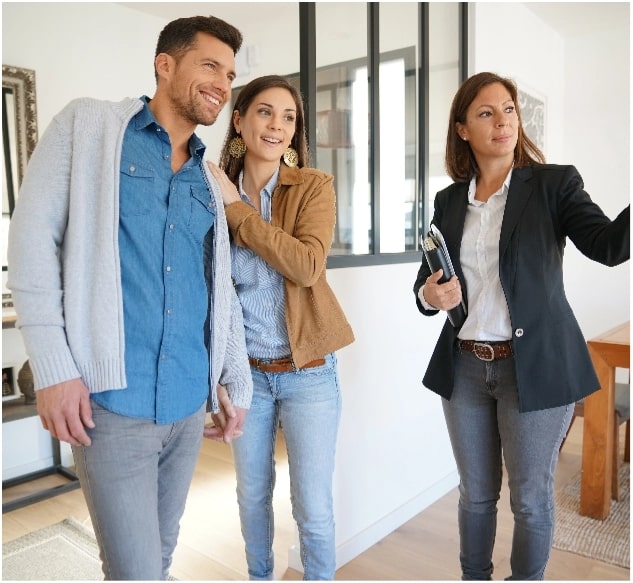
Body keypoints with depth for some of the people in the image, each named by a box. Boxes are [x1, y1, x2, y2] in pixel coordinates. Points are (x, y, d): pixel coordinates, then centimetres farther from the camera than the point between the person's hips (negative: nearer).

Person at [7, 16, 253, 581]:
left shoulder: (208, 181, 13)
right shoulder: (87, 125, 0)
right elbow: (34, 237, -7)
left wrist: (237, 382, 16)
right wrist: (54, 367, -13)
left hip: (189, 403, 5)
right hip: (114, 401, -5)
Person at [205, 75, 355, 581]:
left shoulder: (314, 185, -7)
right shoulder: (216, 191, 1)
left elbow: (307, 265, -22)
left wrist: (236, 207, -18)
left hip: (308, 372, -3)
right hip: (246, 371, 3)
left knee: (313, 507, 5)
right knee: (252, 496, 19)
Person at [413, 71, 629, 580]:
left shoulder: (554, 184, -4)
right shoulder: (449, 200, 6)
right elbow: (425, 282, 8)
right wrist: (428, 296, -15)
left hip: (535, 367, -3)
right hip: (465, 367, 3)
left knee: (530, 498, 12)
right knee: (476, 493, 18)